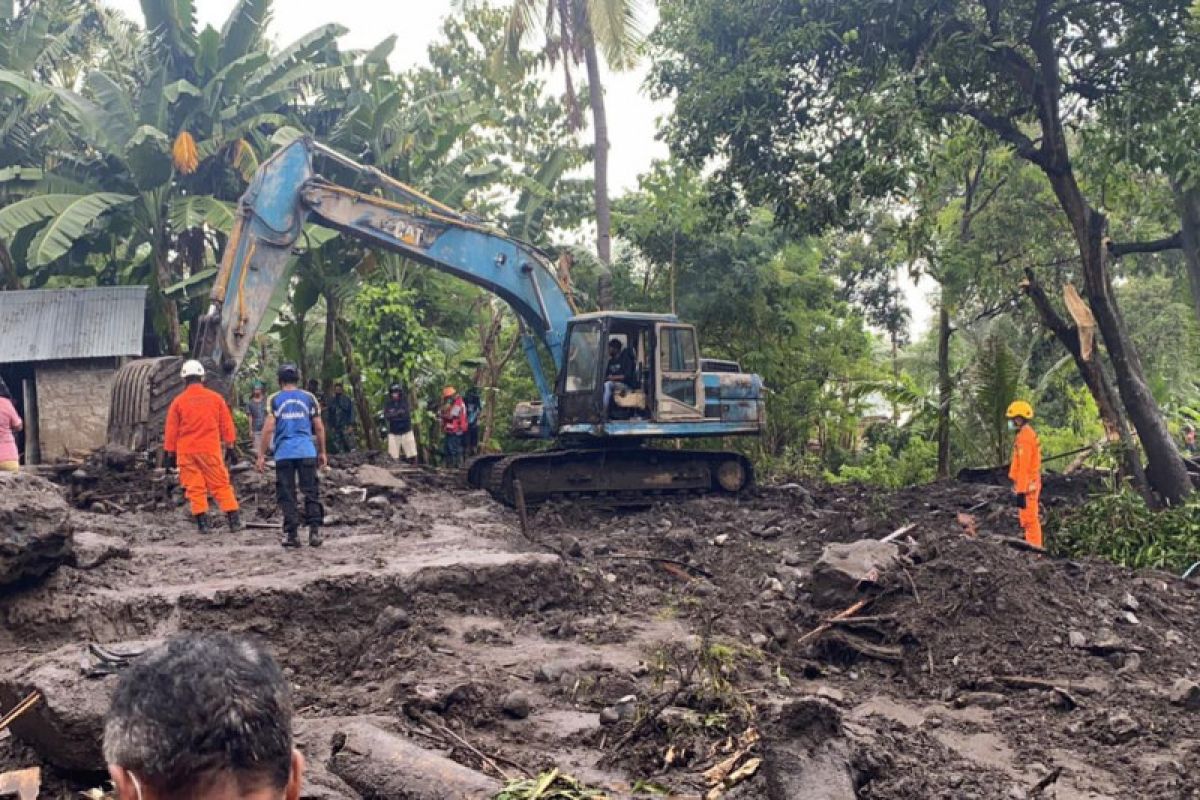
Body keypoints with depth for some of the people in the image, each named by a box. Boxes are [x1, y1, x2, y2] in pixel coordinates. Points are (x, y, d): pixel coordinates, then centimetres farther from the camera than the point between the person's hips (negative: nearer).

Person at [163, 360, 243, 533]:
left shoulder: (178, 402, 0)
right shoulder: (216, 398, 2)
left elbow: (171, 429, 5)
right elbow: (226, 424, 8)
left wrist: (170, 449, 14)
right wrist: (228, 442, 18)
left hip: (186, 452, 0)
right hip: (211, 449, 0)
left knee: (194, 487, 5)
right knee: (221, 485, 5)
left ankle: (202, 523, 2)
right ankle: (234, 521, 2)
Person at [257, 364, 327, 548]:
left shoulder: (274, 399, 3)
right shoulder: (309, 398, 8)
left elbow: (269, 428, -4)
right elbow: (319, 428, 8)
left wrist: (262, 454, 1)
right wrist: (322, 452, 17)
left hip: (284, 453, -1)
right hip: (307, 451, 1)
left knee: (287, 495, 5)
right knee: (311, 492, 6)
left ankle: (291, 534, 3)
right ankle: (314, 531, -1)